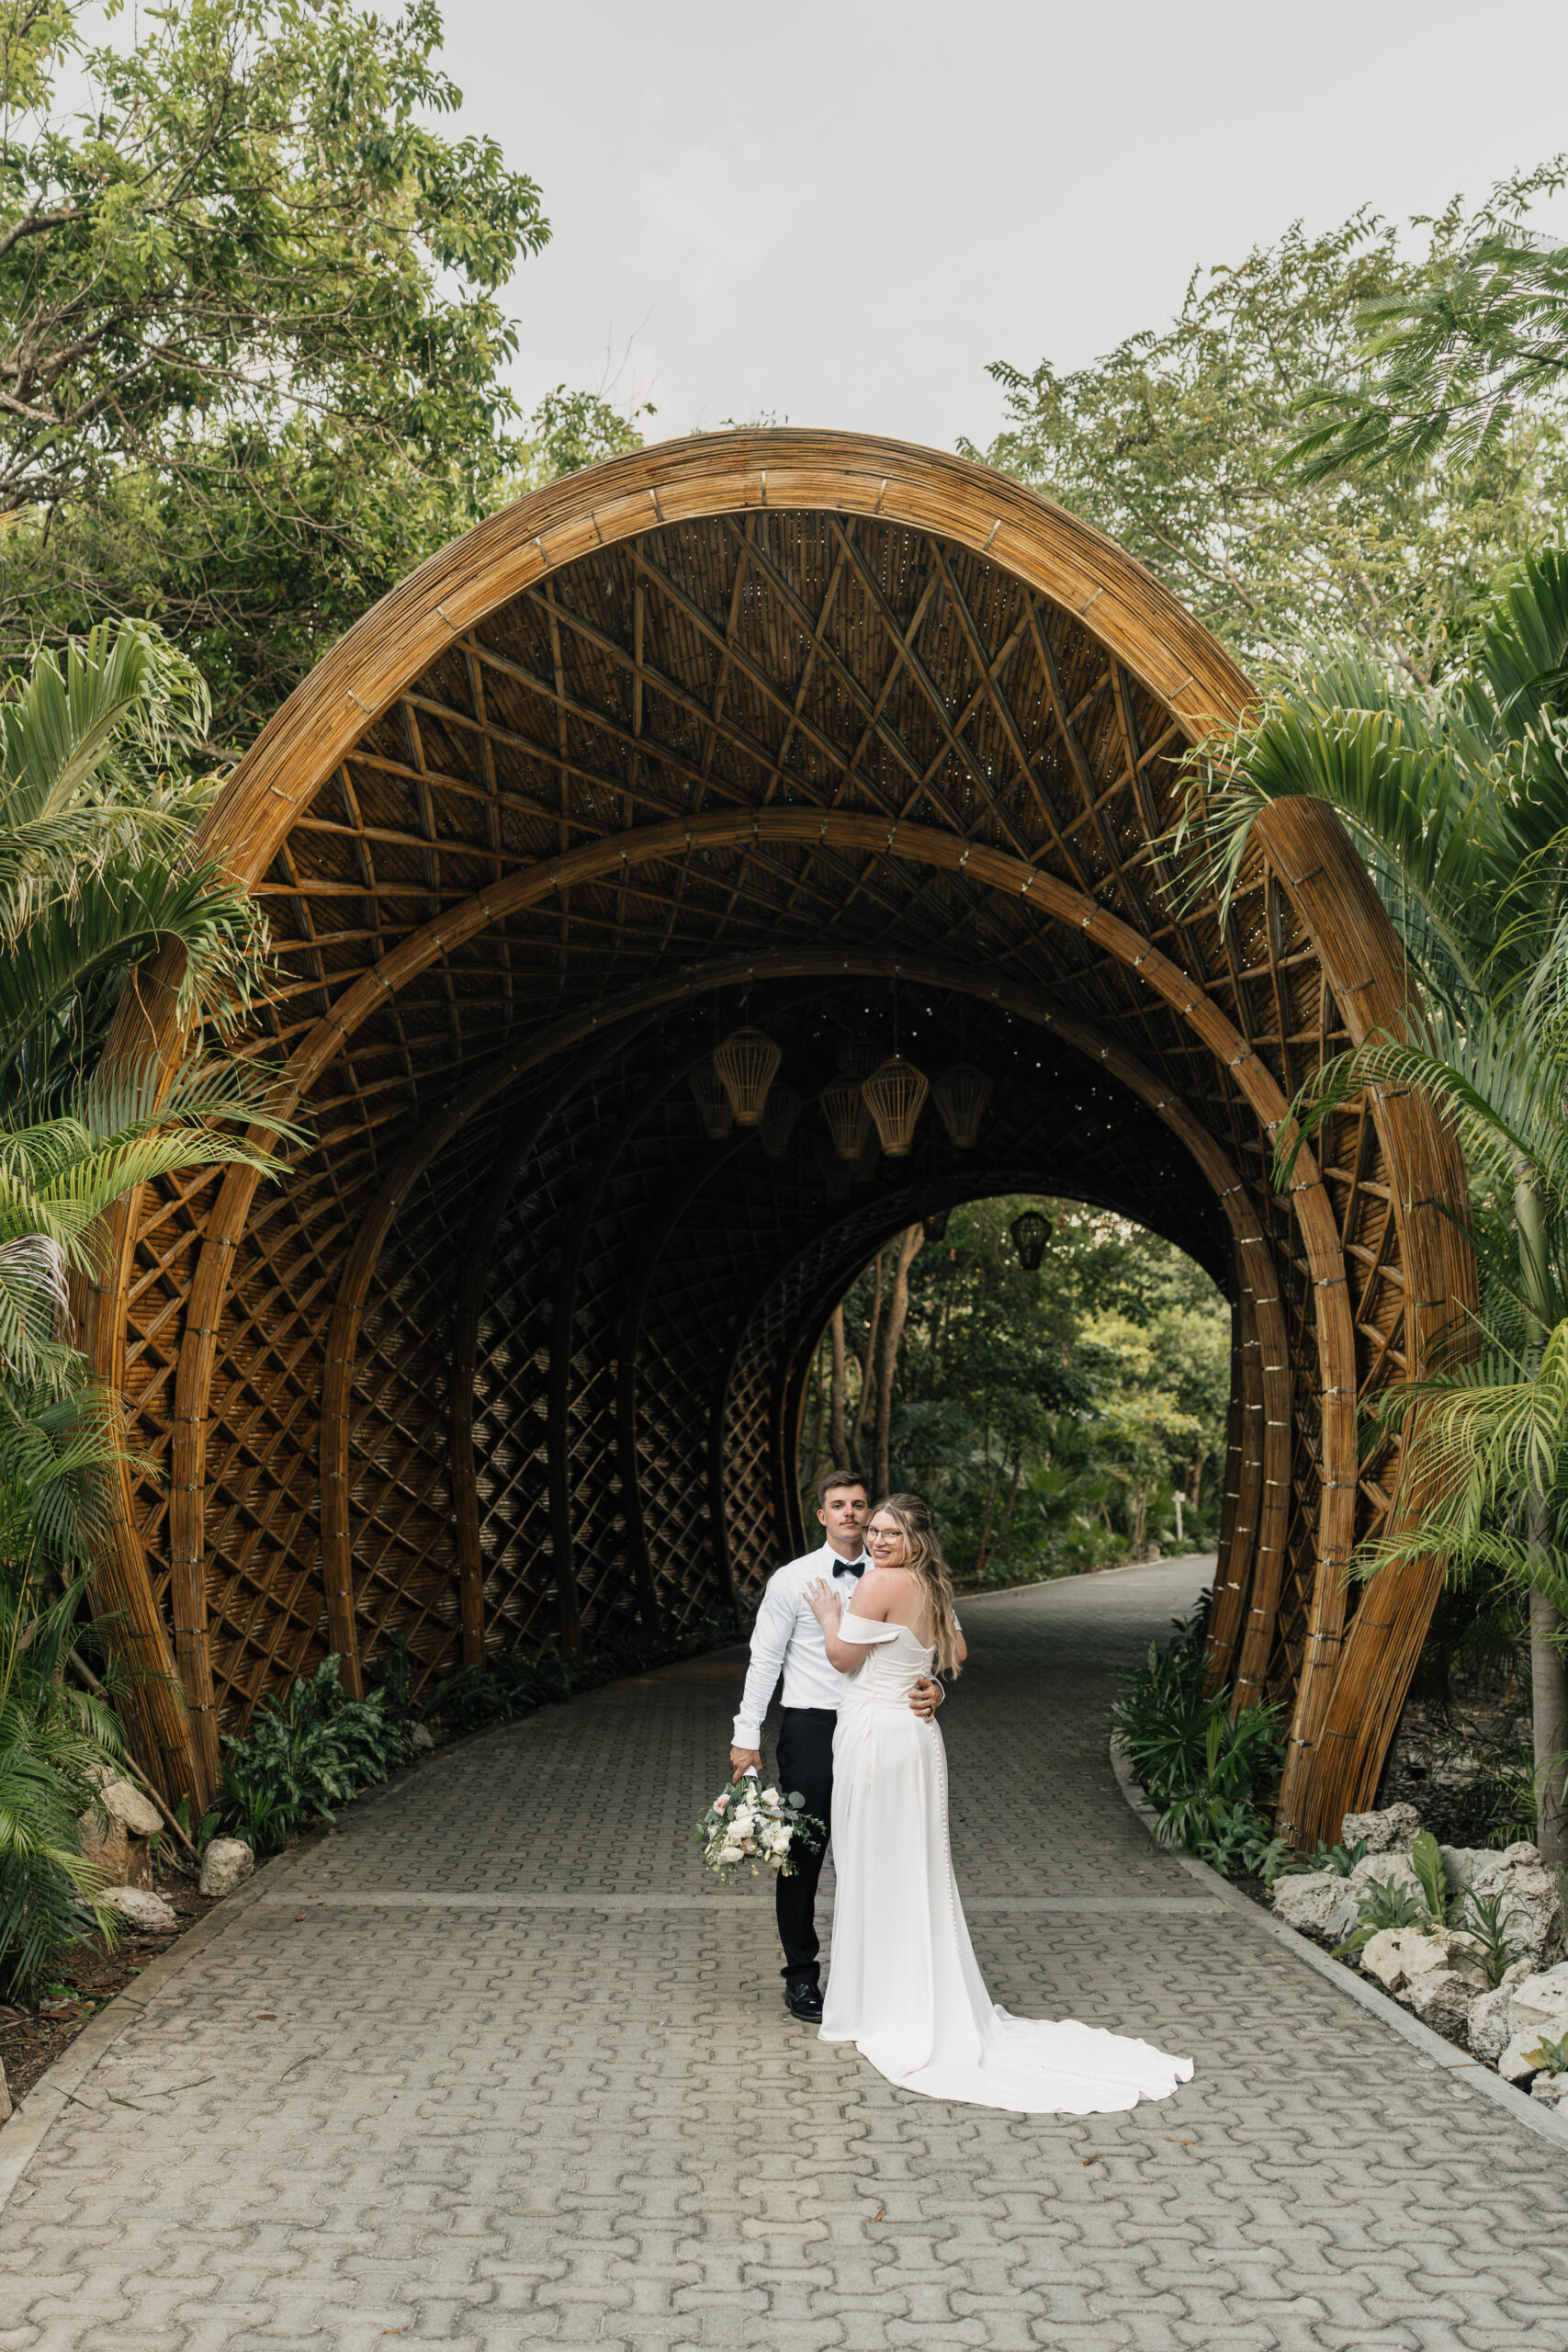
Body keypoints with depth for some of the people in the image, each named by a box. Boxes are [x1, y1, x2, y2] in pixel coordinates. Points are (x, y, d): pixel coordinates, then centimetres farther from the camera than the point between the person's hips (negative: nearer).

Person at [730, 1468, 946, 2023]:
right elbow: (764, 1661, -1)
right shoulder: (793, 1580, -2)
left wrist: (929, 1690, -13)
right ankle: (801, 1977, 17)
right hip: (810, 1729, -3)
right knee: (802, 1857, 4)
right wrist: (747, 1736, -5)